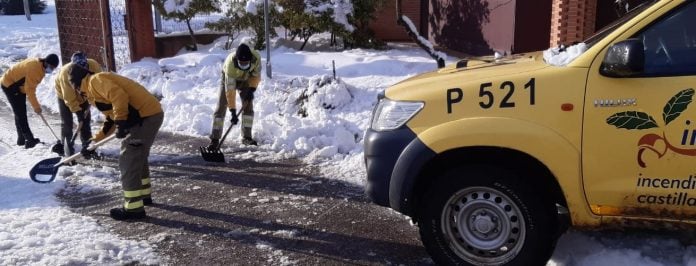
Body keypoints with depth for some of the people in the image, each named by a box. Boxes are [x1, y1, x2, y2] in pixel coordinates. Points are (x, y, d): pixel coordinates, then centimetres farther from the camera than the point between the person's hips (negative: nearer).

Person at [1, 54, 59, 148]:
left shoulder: (41, 67, -1)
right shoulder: (34, 68, -30)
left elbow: (31, 86, 9)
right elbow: (29, 89, -29)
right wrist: (36, 106, -25)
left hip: (19, 86, 10)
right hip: (10, 85, -10)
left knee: (21, 113, 11)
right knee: (20, 114, -12)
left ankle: (21, 139, 18)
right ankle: (30, 139, -15)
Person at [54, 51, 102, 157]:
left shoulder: (95, 66, -35)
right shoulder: (65, 72, -40)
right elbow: (69, 98, -31)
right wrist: (77, 110, -30)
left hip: (83, 96, 3)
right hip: (64, 94, -3)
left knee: (85, 121, 0)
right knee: (67, 123, -2)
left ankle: (87, 147, 7)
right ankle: (66, 146, 14)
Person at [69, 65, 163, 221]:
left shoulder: (96, 80, -4)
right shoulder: (96, 87, 28)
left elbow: (119, 96, -21)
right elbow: (111, 119, 32)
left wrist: (121, 122, -19)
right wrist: (96, 139, 31)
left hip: (145, 117, -10)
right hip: (152, 114, 10)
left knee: (128, 161, -4)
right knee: (138, 157, 26)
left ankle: (134, 208, 1)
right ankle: (143, 195, 40)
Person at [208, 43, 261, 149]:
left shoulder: (256, 57, -33)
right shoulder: (230, 63, -41)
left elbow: (256, 76, -13)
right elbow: (230, 90, -39)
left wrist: (251, 89, -27)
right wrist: (233, 111, -40)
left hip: (246, 80, 3)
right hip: (229, 79, -3)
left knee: (248, 106, -6)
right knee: (221, 107, -9)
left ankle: (246, 137, 5)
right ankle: (215, 139, -4)